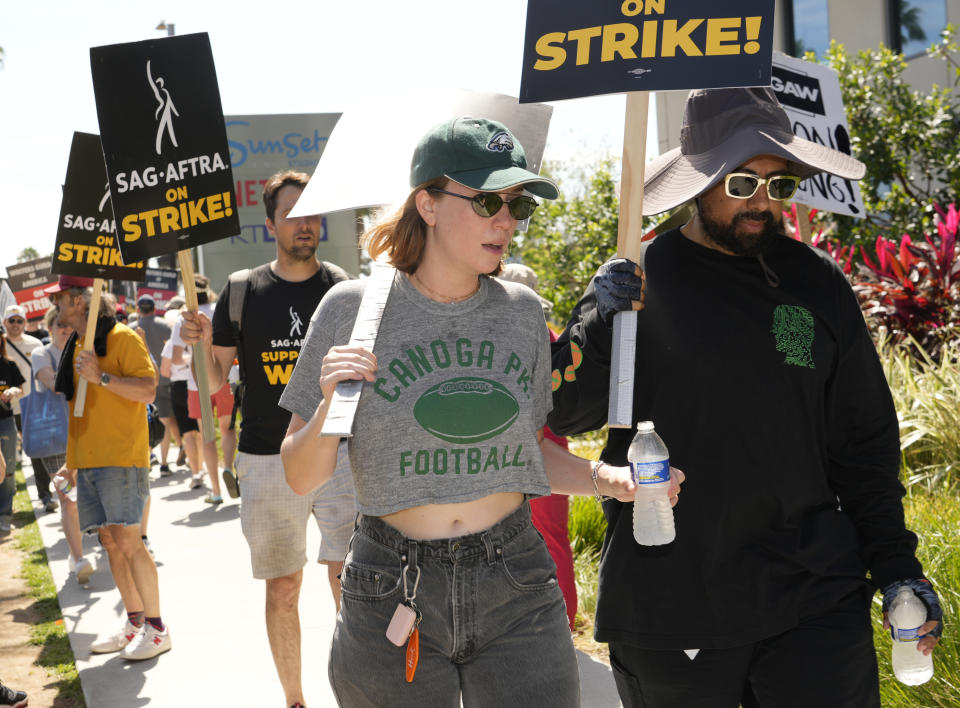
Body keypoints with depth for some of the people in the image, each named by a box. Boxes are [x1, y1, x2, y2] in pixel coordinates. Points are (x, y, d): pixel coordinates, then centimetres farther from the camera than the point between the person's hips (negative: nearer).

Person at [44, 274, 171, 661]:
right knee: (110, 542, 8)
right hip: (88, 462, 8)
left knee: (127, 541, -10)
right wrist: (71, 461, 22)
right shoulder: (76, 346, 18)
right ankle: (135, 623, 16)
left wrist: (101, 376, -23)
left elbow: (148, 390, -17)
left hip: (120, 458, -8)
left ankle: (157, 628, -2)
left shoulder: (123, 338, -8)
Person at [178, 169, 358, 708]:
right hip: (268, 458, 1)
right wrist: (200, 343, -13)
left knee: (348, 583, -9)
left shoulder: (345, 289, 4)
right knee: (283, 589, 9)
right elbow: (215, 380, 6)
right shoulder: (243, 290, 3)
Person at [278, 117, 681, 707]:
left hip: (517, 591, 2)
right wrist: (329, 411, -21)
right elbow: (302, 478, -2)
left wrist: (605, 478, -4)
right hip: (393, 593, -2)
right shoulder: (353, 308, -5)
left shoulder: (522, 311, 4)